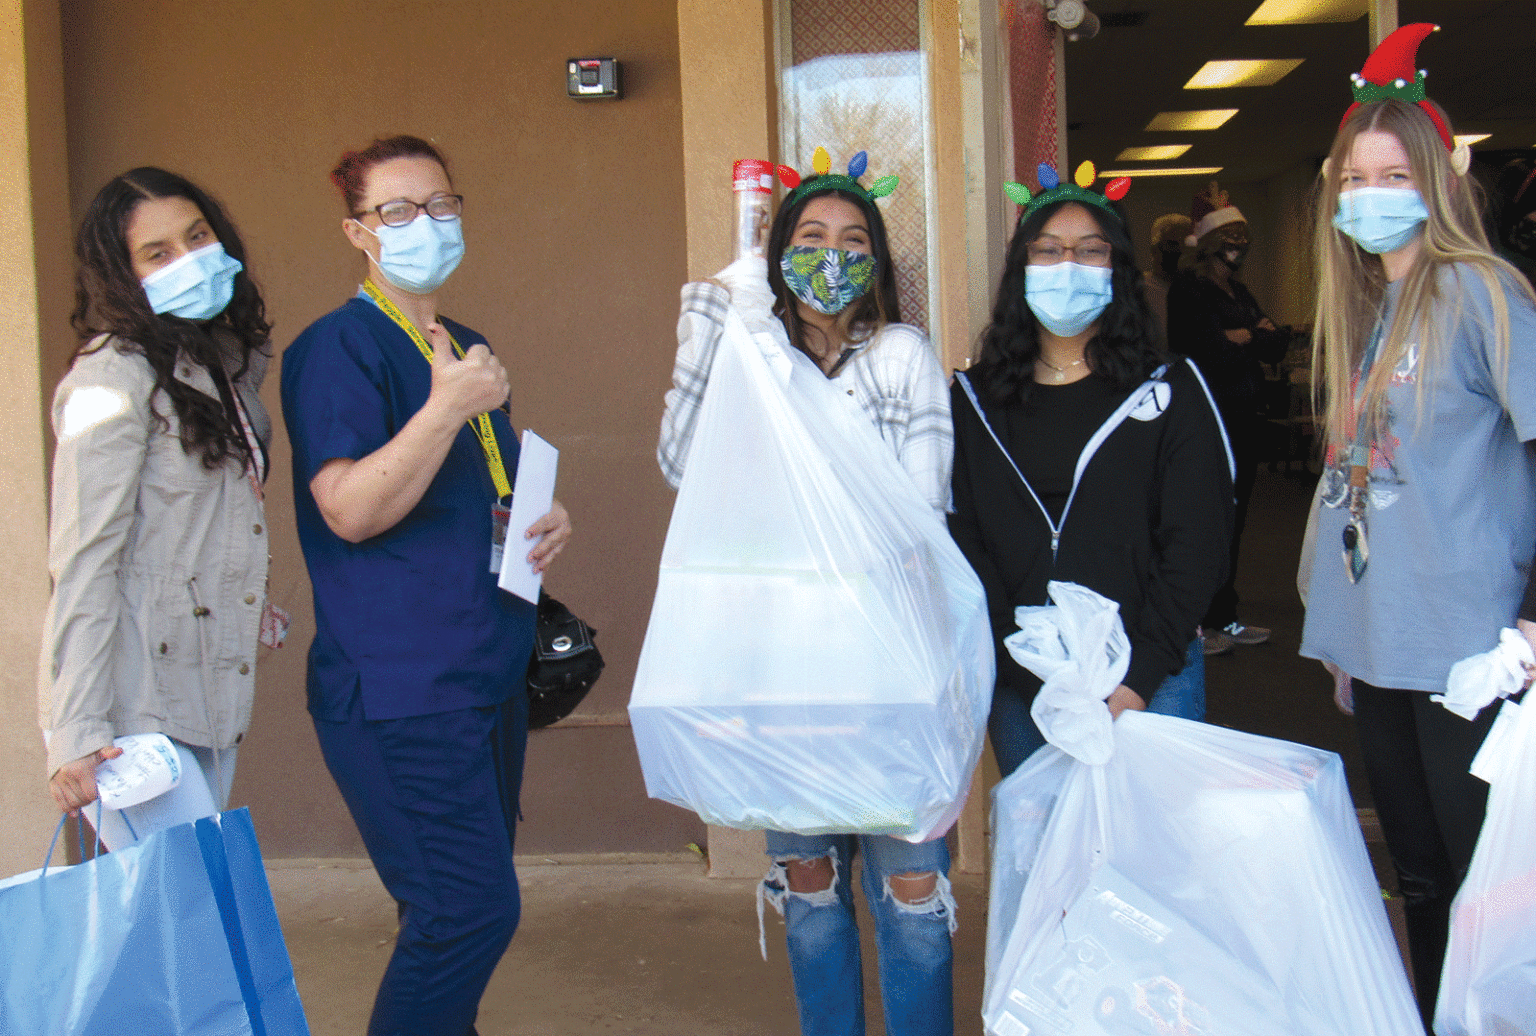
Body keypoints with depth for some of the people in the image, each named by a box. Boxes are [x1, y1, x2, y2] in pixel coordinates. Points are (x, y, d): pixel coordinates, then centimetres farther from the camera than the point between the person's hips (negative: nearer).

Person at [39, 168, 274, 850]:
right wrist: (77, 732, -20)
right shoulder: (114, 377, -11)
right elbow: (83, 563, -16)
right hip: (134, 704, -8)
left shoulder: (232, 359, 14)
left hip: (211, 698, 8)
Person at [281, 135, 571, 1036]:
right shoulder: (338, 347, -9)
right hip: (398, 687, -8)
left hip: (489, 673, 9)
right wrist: (446, 408, -29)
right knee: (472, 910, -13)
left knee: (465, 910, 14)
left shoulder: (466, 352, 17)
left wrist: (548, 524, 9)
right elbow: (352, 511, -20)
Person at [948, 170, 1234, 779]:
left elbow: (1197, 546, -2)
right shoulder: (975, 401, 8)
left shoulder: (1170, 393, 3)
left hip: (1149, 680, -1)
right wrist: (1016, 664, -10)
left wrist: (1139, 678, -12)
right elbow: (963, 541, 3)